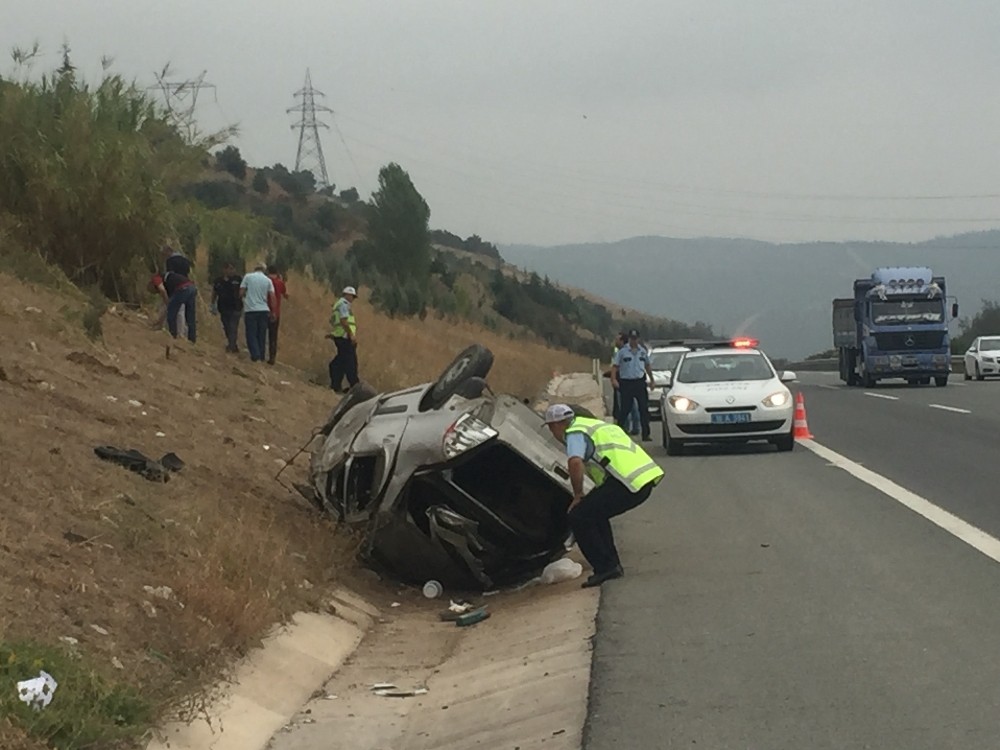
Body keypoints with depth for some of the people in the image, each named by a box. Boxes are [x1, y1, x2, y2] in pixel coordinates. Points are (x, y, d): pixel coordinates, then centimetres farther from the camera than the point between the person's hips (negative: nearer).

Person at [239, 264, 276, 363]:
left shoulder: (248, 277, -1)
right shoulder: (268, 280, 3)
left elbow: (241, 293, -2)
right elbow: (272, 296, 0)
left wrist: (243, 298, 21)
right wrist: (272, 311, 7)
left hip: (250, 310, -2)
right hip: (264, 310, 2)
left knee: (251, 334, 1)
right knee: (262, 335, 11)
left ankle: (255, 355, -13)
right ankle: (261, 356, 13)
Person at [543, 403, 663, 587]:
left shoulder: (575, 433, -1)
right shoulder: (594, 424, 30)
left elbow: (575, 463, -22)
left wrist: (578, 495, -8)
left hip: (628, 481, -10)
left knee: (578, 517, -2)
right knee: (594, 512, 25)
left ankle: (605, 568, -4)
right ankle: (612, 565, 23)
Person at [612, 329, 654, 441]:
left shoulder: (643, 351, 10)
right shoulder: (622, 352, -1)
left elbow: (647, 366, 22)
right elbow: (615, 366, -4)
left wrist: (651, 380, 25)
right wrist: (613, 379, -18)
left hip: (640, 382, 3)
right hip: (626, 383, -3)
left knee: (644, 409, 0)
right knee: (625, 409, 0)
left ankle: (645, 434, 3)